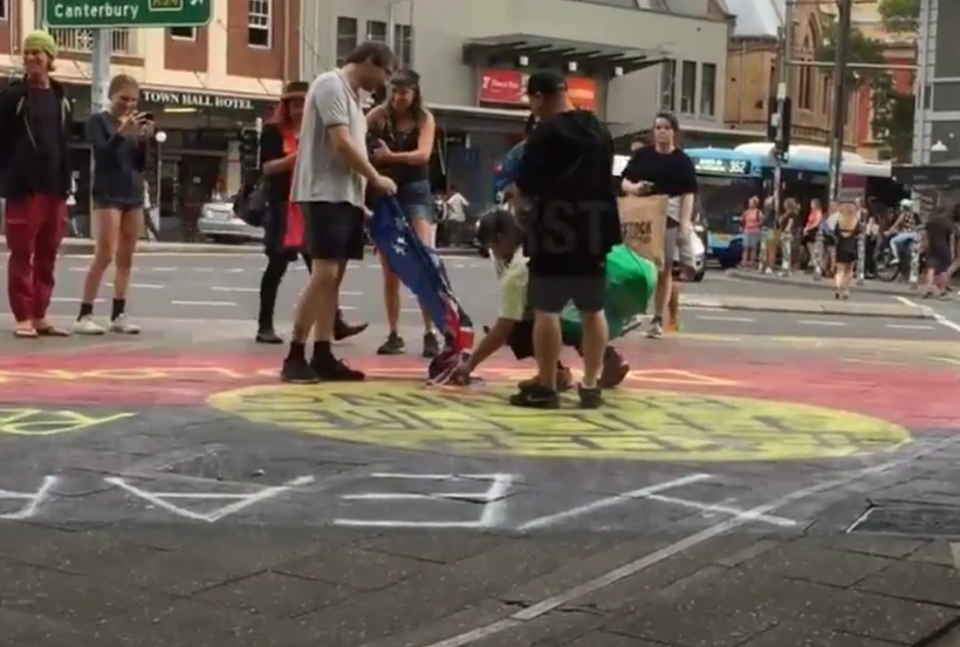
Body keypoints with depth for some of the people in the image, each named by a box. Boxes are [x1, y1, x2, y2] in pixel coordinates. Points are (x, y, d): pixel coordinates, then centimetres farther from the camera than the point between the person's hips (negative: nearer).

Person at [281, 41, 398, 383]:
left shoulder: (351, 93, 20)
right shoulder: (331, 84, -9)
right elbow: (341, 143, -17)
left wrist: (365, 190, 14)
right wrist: (376, 179, -8)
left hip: (347, 196, 10)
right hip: (326, 195, -10)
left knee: (334, 276, 8)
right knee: (323, 274, -14)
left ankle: (322, 356, 10)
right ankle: (295, 356, -10)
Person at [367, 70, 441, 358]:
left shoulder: (425, 119, -3)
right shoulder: (379, 115, -2)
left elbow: (423, 154, -18)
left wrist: (392, 156, -34)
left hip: (415, 192, -1)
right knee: (389, 270, 6)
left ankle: (430, 333, -10)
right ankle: (394, 334, 13)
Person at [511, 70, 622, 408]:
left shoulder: (545, 133, -10)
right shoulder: (600, 131, 13)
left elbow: (526, 186, -11)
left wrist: (521, 186, 10)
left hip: (555, 232, -7)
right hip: (593, 231, 7)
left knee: (546, 310, -1)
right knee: (593, 311, 11)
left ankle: (545, 387, 0)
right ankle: (591, 386, 13)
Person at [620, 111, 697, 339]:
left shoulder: (682, 161, 2)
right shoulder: (641, 155, 7)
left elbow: (688, 195, -1)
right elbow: (624, 182, 11)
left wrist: (685, 224, -10)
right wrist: (634, 187, -13)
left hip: (668, 218, -1)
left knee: (664, 270, 1)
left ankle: (658, 320, 8)